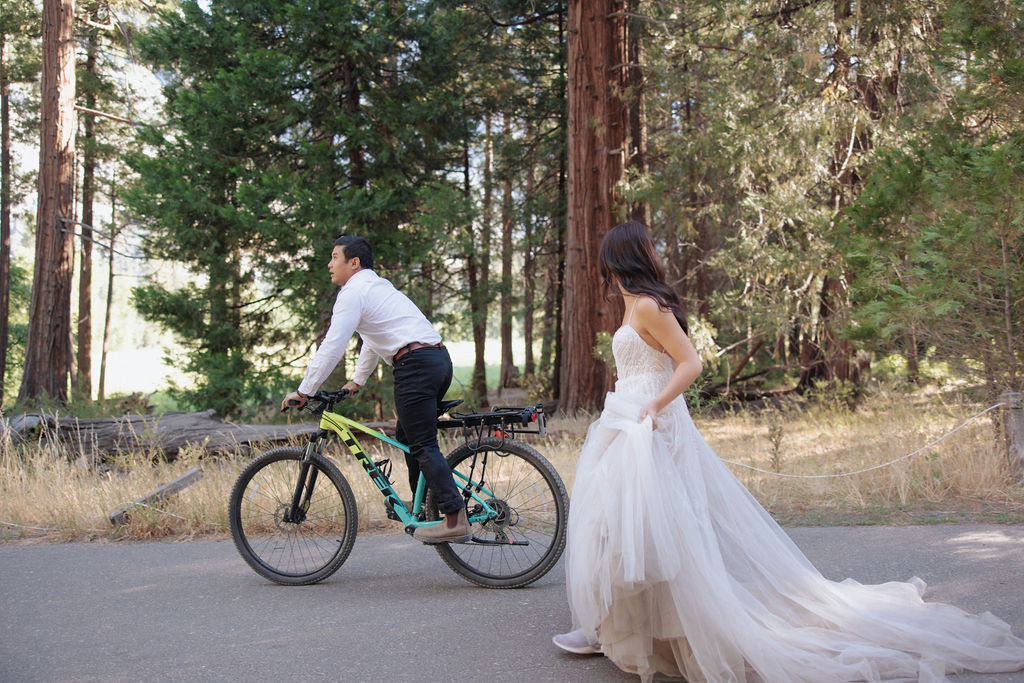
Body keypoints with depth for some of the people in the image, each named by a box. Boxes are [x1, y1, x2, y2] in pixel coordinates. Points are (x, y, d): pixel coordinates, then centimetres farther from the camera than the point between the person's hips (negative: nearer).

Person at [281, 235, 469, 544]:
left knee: (422, 446, -8)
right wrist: (357, 380, 42)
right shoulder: (378, 286, 26)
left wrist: (303, 392, -7)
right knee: (408, 437, 20)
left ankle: (455, 520, -13)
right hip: (439, 359, 10)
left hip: (415, 365, -10)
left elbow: (332, 347, -11)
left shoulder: (353, 292, -5)